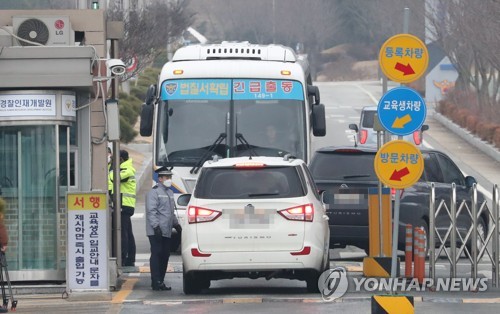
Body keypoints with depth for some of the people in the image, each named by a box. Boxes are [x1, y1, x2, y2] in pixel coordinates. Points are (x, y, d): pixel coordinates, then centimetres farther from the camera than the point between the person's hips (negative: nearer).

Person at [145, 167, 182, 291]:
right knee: (156, 255, -9)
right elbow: (151, 211, -15)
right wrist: (156, 226, -22)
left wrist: (176, 224, 25)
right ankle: (156, 282, -9)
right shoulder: (154, 192, -7)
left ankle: (160, 282, 14)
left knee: (165, 256, 8)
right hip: (156, 232, -8)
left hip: (166, 232, 8)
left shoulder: (170, 192, 21)